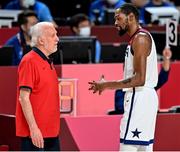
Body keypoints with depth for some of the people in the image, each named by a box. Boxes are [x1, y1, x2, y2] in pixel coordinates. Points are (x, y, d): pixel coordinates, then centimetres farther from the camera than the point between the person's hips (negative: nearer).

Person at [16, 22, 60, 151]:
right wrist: (33, 128, -22)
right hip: (35, 133, -9)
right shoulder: (29, 61, -13)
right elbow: (24, 98, -18)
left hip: (51, 132, 9)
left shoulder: (48, 62, 15)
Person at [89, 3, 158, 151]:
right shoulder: (139, 37, 18)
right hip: (143, 98, 11)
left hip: (139, 99, -11)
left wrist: (107, 85, -18)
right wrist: (108, 84, 18)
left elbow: (139, 79, -22)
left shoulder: (140, 38, -14)